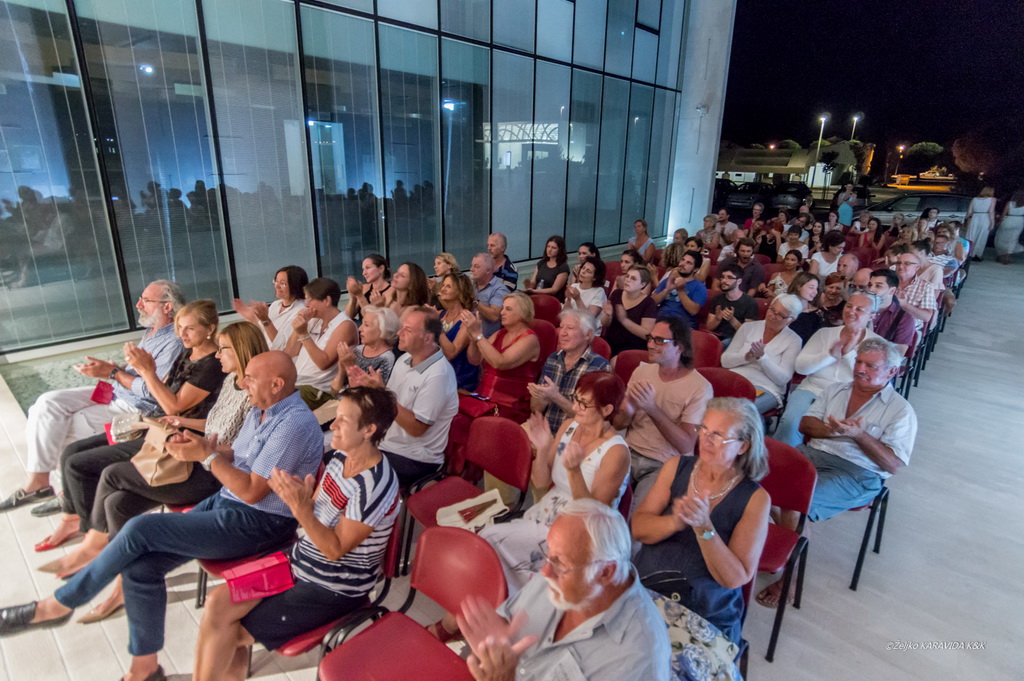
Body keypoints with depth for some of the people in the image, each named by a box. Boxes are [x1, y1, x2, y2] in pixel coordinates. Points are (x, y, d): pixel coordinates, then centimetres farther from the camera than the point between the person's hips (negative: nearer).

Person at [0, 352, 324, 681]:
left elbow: (252, 492, -23)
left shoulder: (294, 425, -24)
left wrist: (206, 456, -16)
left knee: (141, 529, -14)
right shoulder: (260, 410, 9)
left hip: (258, 523, -9)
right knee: (140, 565, -3)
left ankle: (58, 604, 10)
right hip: (225, 502, 9)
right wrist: (204, 444, -1)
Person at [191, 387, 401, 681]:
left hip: (333, 591, -7)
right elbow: (316, 516, 4)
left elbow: (335, 549, -22)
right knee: (217, 602, -1)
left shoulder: (375, 487, -28)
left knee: (228, 633, -1)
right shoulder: (340, 456, -3)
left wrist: (299, 506, -31)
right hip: (300, 562, 7)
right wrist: (300, 496, -17)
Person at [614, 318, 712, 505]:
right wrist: (628, 409, -19)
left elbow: (686, 446, -15)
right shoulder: (642, 371, 4)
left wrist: (652, 408, -27)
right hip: (630, 454, 4)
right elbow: (618, 424, 6)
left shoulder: (700, 387, -11)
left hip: (665, 465, -4)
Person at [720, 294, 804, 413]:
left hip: (766, 389, -2)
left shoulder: (794, 340, 4)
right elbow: (725, 360, 6)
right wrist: (746, 357, -13)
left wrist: (762, 356, -17)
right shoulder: (748, 327, 10)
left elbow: (783, 379, -5)